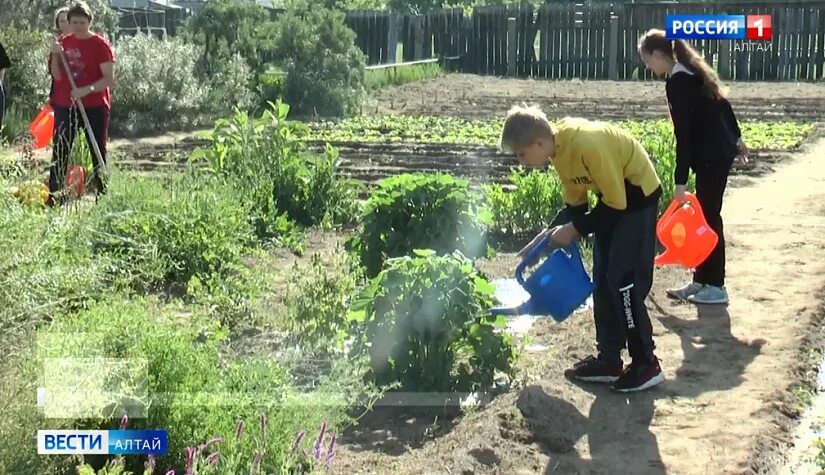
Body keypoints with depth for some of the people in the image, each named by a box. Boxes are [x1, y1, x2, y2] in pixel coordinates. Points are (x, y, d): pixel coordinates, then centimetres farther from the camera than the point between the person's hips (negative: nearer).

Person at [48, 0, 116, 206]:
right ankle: (53, 196, 7)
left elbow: (109, 79, -12)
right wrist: (55, 56, -9)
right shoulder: (63, 42, 8)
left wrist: (87, 90, -25)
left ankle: (102, 194, 10)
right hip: (65, 106, 4)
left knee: (98, 152, 4)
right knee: (60, 151, 3)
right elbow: (57, 76, 7)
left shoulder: (100, 44, -6)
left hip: (94, 107, -4)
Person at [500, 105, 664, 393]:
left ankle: (646, 365, 1)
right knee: (603, 280, 10)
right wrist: (548, 234, -2)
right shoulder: (559, 149, -3)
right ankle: (609, 359, 18)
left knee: (624, 280, -10)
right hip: (613, 197, 9)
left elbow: (616, 203, -25)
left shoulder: (586, 144, -31)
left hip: (637, 196, -9)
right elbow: (574, 205, 8)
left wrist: (574, 230, -20)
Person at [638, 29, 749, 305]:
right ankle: (701, 281, 19)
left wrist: (680, 180, -21)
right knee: (704, 215, 12)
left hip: (711, 155, -10)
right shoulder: (692, 70, 11)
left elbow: (683, 134, -21)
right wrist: (736, 138, 29)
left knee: (708, 217, -2)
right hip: (721, 149, 10)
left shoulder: (677, 82, -18)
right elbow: (722, 103, 18)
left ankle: (716, 287, 7)